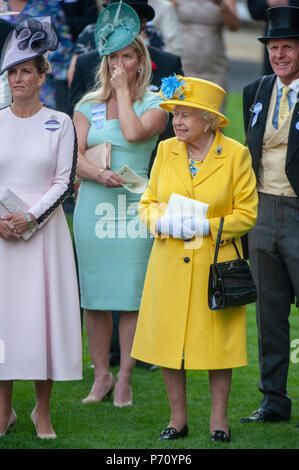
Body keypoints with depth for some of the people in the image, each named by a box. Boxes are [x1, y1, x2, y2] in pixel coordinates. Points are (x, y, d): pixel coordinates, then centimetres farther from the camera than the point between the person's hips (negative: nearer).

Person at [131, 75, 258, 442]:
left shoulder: (236, 155, -5)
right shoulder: (165, 151, 5)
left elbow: (246, 214, -4)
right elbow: (148, 203, 11)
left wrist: (206, 225, -16)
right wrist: (162, 221, -11)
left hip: (216, 264, -3)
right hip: (170, 264, 3)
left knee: (218, 340, 3)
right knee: (167, 339, 4)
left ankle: (219, 419, 15)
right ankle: (178, 418, 16)